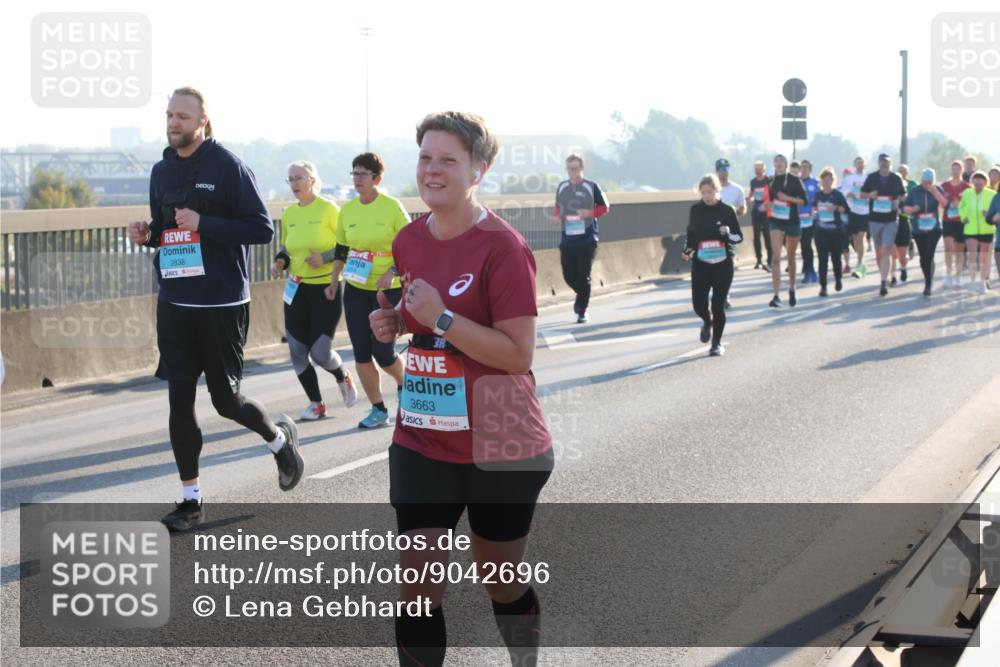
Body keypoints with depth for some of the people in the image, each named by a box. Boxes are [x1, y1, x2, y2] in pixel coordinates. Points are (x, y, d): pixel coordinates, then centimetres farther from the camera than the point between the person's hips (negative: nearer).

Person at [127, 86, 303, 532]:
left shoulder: (227, 166, -10)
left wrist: (204, 223, -23)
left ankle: (279, 437, 34)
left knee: (226, 399, 2)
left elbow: (263, 229, -14)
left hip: (221, 304, -5)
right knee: (179, 399, 2)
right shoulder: (161, 170, 9)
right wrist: (147, 234, -1)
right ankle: (191, 499, 10)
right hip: (174, 303, 5)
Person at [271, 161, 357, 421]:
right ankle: (316, 404, 15)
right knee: (297, 350, 1)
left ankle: (343, 378, 26)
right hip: (297, 290, 5)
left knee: (320, 352, -8)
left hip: (326, 288, -5)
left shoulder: (328, 209, -9)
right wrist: (280, 261, 0)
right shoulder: (288, 214, 7)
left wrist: (325, 257, -20)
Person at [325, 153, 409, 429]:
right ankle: (378, 410, 13)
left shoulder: (392, 207, -9)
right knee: (361, 353, 2)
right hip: (356, 290, 5)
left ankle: (403, 382, 26)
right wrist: (334, 281, 11)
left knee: (382, 352, -7)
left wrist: (393, 272, -20)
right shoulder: (348, 210, 5)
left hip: (388, 290, -5)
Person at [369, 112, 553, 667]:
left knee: (502, 583, 12)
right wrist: (396, 323, 0)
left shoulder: (503, 247, -16)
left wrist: (441, 318, -25)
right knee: (417, 588, -1)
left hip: (499, 448, -5)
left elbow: (518, 354, -20)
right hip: (422, 444, 5)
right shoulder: (408, 240, 5)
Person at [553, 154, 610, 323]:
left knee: (584, 276, -5)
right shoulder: (561, 187, 8)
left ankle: (582, 312, 4)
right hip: (567, 238, 4)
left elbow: (604, 207, 2)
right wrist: (556, 215, -3)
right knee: (569, 275, 3)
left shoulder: (591, 187, -3)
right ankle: (582, 296, 35)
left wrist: (590, 213, -16)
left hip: (587, 238, -4)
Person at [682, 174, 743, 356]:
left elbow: (739, 237, 1)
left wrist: (728, 234, -20)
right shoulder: (696, 210, 2)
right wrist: (687, 250, 1)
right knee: (699, 304, -7)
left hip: (723, 265, -2)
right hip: (700, 264, 2)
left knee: (718, 305, 0)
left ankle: (717, 343, 17)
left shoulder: (727, 211, -5)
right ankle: (707, 321, 29)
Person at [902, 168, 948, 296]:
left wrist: (934, 192, -19)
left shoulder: (938, 190, 2)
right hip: (918, 229, 2)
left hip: (934, 229, -2)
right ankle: (928, 280, 30)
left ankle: (928, 285, -10)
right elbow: (905, 207, 4)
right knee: (923, 257, 10)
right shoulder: (914, 191, 3)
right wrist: (912, 209, -18)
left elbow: (945, 204, -10)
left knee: (929, 256, -14)